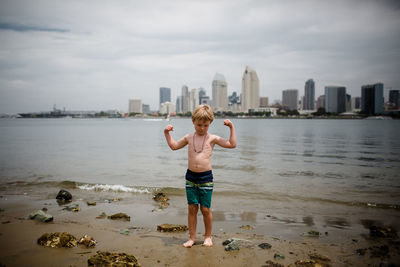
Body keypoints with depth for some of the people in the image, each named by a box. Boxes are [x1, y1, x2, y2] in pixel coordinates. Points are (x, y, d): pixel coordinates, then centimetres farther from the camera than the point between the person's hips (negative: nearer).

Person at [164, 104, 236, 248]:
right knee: (192, 208, 7)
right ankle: (192, 237, 19)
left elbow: (232, 144, -6)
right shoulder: (189, 137, 7)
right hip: (190, 176, 3)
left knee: (205, 209, 4)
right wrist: (167, 133, 12)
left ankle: (208, 236, 23)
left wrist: (231, 127, -10)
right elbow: (174, 146, 21)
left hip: (206, 177, -3)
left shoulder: (212, 138, -2)